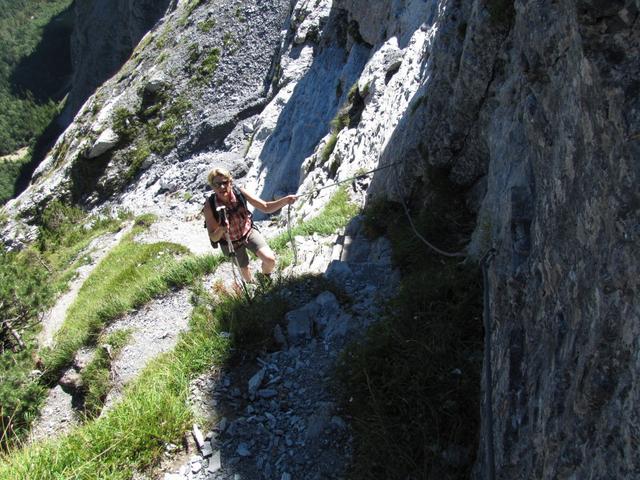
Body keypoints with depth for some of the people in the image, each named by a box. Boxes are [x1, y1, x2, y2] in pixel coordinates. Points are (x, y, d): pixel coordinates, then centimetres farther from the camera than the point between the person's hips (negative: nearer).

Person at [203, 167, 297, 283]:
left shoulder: (240, 193, -25)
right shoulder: (210, 205, -29)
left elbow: (266, 207, -21)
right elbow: (213, 238, -24)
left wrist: (285, 200, -37)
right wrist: (221, 230, -47)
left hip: (249, 233, 1)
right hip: (231, 243, -1)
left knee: (270, 260, -15)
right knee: (245, 270, 18)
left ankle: (265, 277, 23)